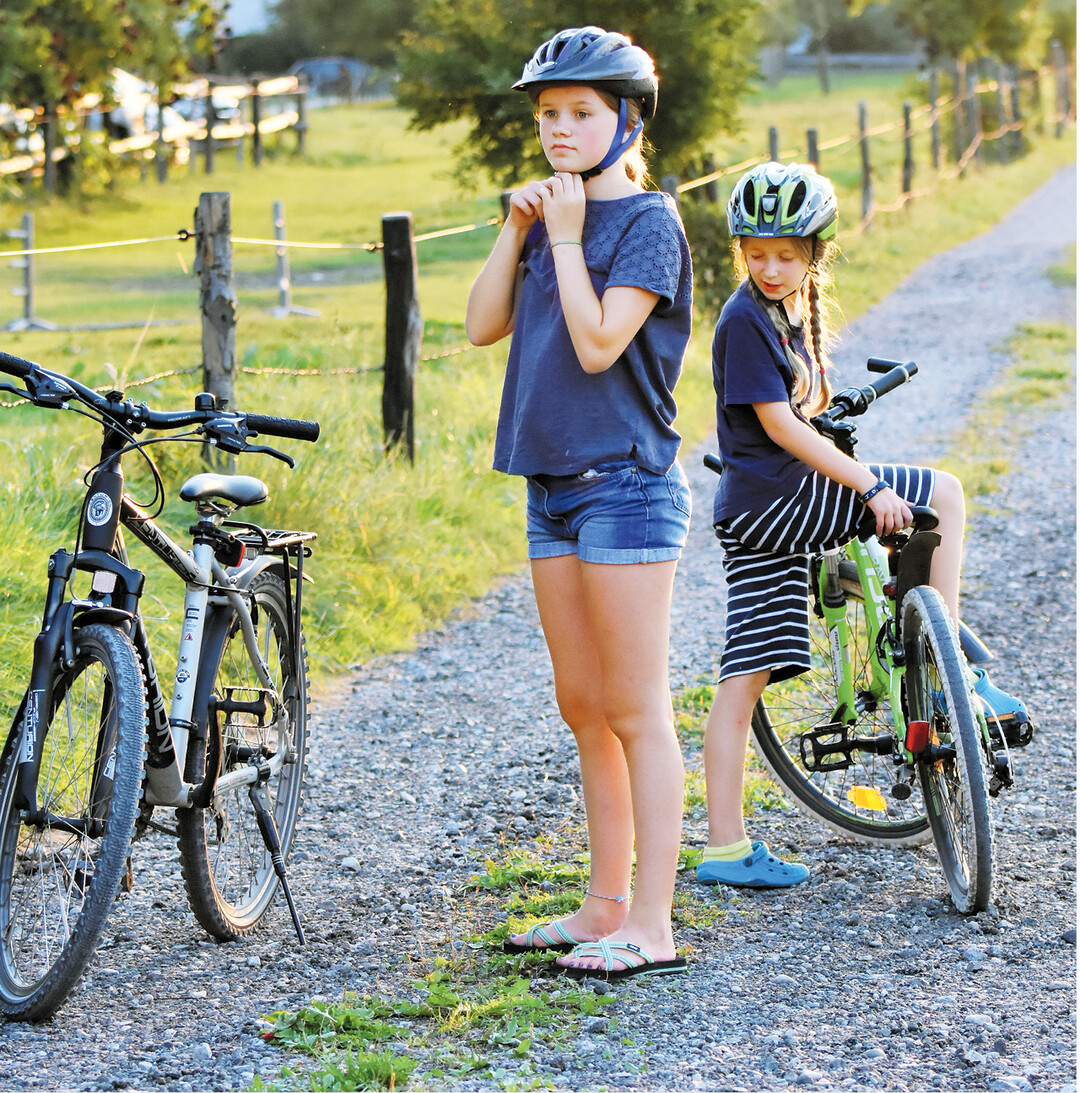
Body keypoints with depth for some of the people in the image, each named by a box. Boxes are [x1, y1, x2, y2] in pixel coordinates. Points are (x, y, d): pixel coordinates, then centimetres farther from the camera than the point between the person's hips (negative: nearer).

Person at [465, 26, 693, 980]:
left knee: (637, 713, -6)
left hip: (626, 486, -8)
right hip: (554, 486, 8)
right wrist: (517, 229, -1)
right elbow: (482, 326, 7)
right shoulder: (554, 215, 14)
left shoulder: (647, 223, -9)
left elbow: (598, 343, -19)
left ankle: (651, 927, -3)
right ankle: (607, 904, 20)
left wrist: (565, 236, -13)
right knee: (584, 708, 12)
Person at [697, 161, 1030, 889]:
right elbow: (778, 424, -18)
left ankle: (726, 849, 6)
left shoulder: (797, 311, 15)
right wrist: (870, 486, -20)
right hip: (776, 499, -9)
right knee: (943, 492, -7)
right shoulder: (746, 318, -12)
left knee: (746, 678, 5)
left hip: (756, 514, 9)